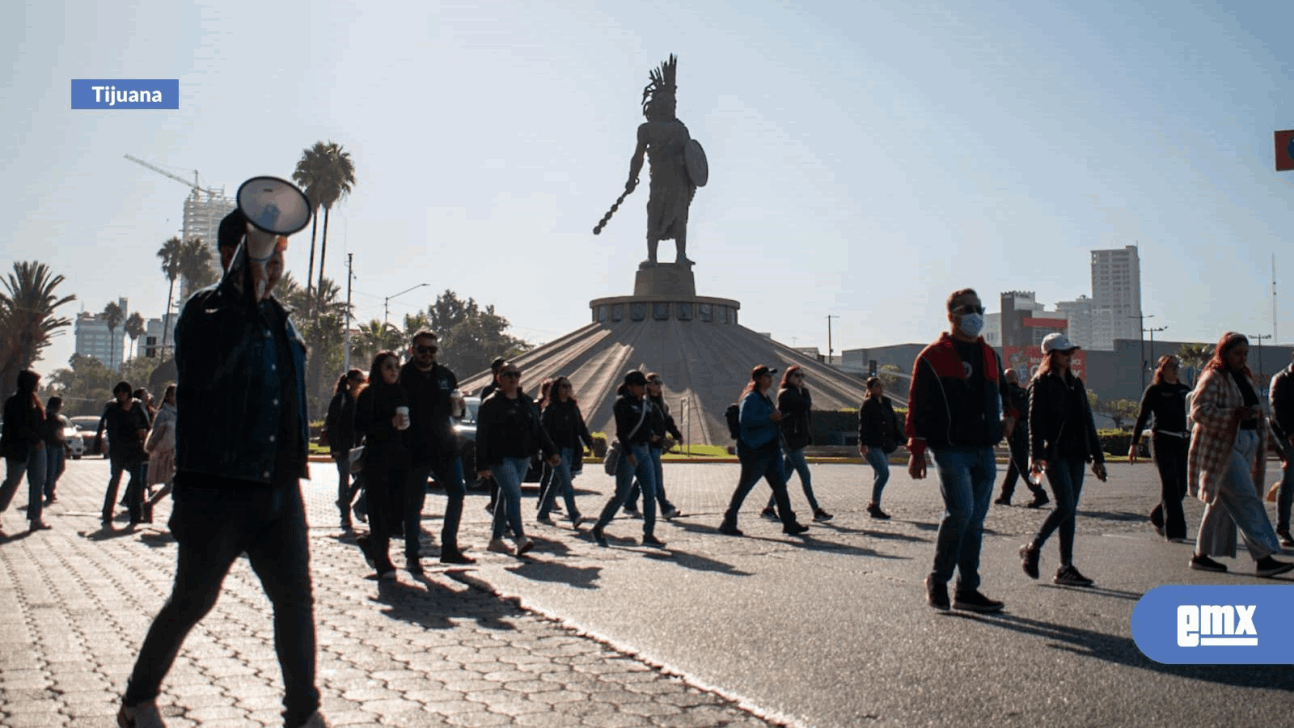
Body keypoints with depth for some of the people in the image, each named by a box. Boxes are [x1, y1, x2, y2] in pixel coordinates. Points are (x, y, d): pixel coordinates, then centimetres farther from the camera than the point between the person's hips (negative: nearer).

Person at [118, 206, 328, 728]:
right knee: (192, 603, 6)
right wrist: (244, 299, -31)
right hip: (216, 491, -6)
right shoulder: (207, 310, -7)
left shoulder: (281, 319, 14)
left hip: (278, 490, 6)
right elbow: (200, 370, -28)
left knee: (296, 600, 4)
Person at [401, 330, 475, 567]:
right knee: (414, 503, 1)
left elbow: (456, 411, 17)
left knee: (457, 493, 7)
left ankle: (449, 548, 19)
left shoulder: (445, 375, 10)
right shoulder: (403, 376, -5)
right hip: (415, 449, -5)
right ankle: (412, 554, 12)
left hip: (445, 447, 5)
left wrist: (459, 406, -3)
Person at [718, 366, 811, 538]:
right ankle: (728, 523, 8)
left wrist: (776, 418, 11)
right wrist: (769, 418, -23)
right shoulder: (751, 398, -12)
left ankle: (789, 523, 11)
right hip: (754, 451, -9)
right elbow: (745, 420, -26)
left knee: (780, 486, 7)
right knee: (744, 487, -2)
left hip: (770, 449, 9)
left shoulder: (766, 398, 17)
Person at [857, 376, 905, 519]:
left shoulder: (886, 403, 16)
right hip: (871, 446, -8)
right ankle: (874, 506, -11)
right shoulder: (868, 404, -7)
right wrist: (863, 444, -24)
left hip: (884, 446, 8)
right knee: (884, 473, -18)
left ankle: (873, 507, 21)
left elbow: (895, 423, 19)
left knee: (879, 476, 11)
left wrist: (902, 439, 15)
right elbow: (863, 425, -14)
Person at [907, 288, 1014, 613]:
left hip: (984, 451, 6)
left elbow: (1003, 391, 33)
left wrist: (1008, 415, 12)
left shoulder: (989, 356, 18)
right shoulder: (933, 357, -1)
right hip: (951, 449, -6)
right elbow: (918, 407, -3)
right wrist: (917, 451, -7)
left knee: (975, 520, 7)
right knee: (960, 511, -17)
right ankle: (938, 579, 1)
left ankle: (967, 590, 15)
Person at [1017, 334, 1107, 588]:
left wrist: (1097, 456, 16)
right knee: (1066, 506, -14)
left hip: (1076, 453, 7)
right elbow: (1036, 421, -11)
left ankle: (1066, 568, 8)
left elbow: (1087, 421, 20)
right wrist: (1036, 455, -22)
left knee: (1070, 509, 5)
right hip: (1054, 453, -7)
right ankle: (1032, 548, 5)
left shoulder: (1076, 383, 18)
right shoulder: (1041, 383, -3)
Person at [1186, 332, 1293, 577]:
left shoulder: (1245, 377, 18)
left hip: (1244, 444, 9)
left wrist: (1257, 413, 9)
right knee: (1246, 500, -13)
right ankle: (1264, 558, -14)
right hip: (1221, 446, -9)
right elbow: (1199, 410, -21)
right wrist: (1235, 414, -27)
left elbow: (1254, 408, 29)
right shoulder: (1213, 378, -10)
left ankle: (1202, 555, 17)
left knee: (1222, 502, 10)